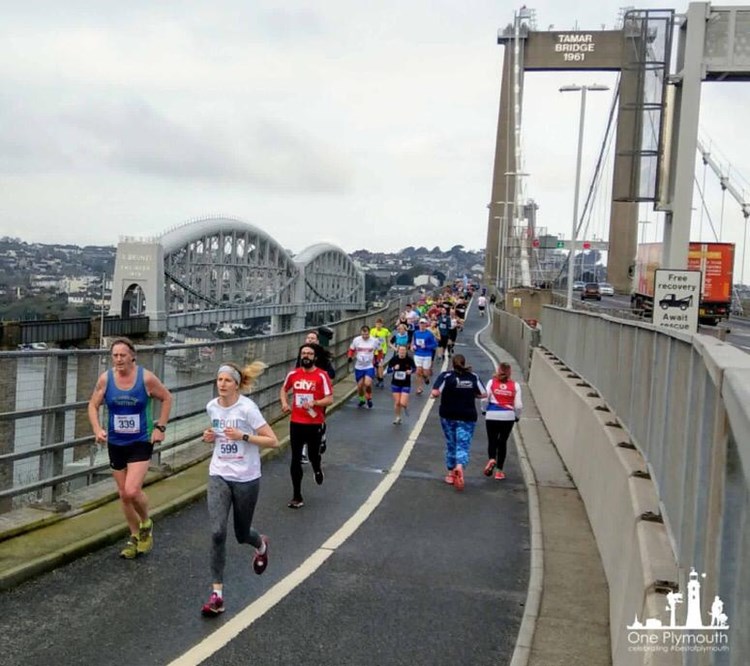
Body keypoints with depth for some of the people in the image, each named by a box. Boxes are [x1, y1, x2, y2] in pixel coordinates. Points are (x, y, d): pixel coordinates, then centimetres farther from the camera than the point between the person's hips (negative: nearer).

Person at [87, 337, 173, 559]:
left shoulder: (146, 377, -13)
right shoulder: (105, 378, -6)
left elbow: (167, 398, 1)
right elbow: (93, 405, 4)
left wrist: (160, 427, -5)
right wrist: (97, 429, -12)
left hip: (141, 443, -3)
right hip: (115, 444, 4)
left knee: (132, 491, -17)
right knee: (123, 494, 11)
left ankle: (146, 524, 13)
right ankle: (135, 536, 31)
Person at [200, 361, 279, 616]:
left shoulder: (247, 408, -16)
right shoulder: (212, 407, 1)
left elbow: (273, 441, -15)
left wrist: (243, 436, -25)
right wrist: (210, 437, -1)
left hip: (246, 479, -3)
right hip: (219, 476, 3)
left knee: (241, 534, 12)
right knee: (217, 532, -13)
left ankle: (261, 544, 50)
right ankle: (217, 593, -4)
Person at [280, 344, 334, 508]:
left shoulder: (321, 376, -8)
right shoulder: (293, 374, 3)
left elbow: (329, 399, -10)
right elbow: (283, 389, 21)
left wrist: (314, 403, -25)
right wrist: (284, 403, 3)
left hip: (315, 424, -2)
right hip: (296, 423, 2)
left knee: (313, 455, 11)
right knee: (295, 460, 2)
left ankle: (317, 469, 49)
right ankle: (297, 496, 11)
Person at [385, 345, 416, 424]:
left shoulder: (409, 359, -13)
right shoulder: (394, 359, -10)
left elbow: (414, 368, 3)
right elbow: (388, 370, -4)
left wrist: (411, 371, -18)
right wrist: (393, 368, -24)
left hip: (406, 384, -1)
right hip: (395, 384, 1)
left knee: (402, 403, -12)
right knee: (397, 403, 1)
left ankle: (405, 405, 27)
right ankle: (397, 418, 27)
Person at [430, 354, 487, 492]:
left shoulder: (446, 376, -9)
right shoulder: (473, 377, -1)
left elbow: (435, 393, -18)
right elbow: (483, 394, 4)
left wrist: (445, 393, 3)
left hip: (448, 416, 0)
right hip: (468, 417, 0)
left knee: (451, 445, 16)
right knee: (463, 446, 0)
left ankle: (451, 473, 24)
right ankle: (460, 467, -27)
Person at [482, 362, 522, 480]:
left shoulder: (492, 382, -2)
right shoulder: (515, 385, 0)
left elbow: (485, 398, -5)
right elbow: (518, 405, -2)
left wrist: (484, 410, 13)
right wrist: (517, 416, 15)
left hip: (492, 415, -1)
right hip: (508, 417, 1)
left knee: (492, 440, 12)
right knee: (503, 442, 12)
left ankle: (491, 459, -17)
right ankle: (499, 470, 14)